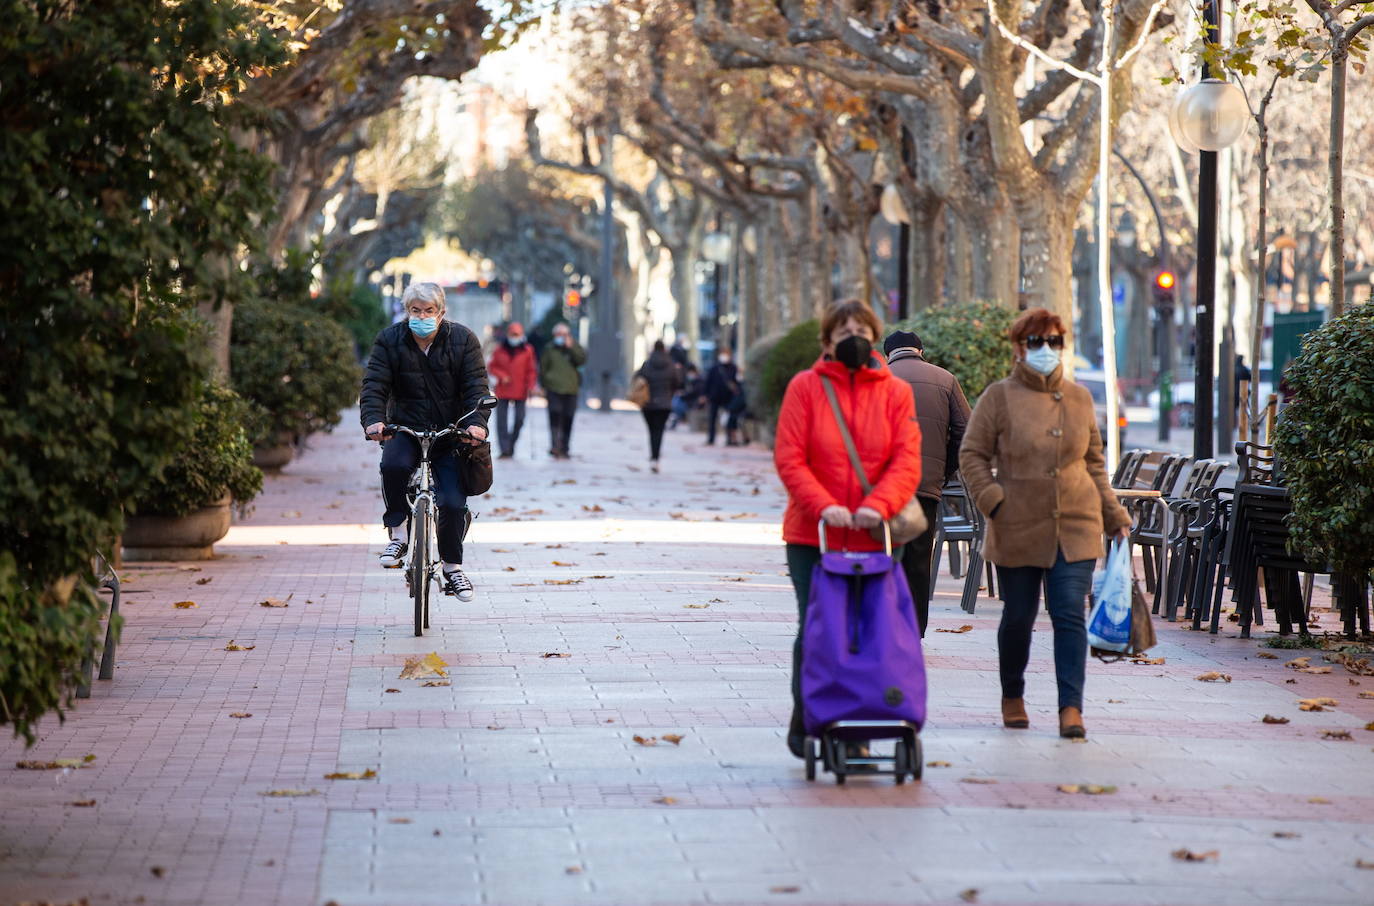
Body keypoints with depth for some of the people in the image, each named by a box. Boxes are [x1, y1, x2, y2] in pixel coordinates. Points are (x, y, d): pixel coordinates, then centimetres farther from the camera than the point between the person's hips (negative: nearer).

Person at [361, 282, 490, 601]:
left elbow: (476, 387, -7)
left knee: (453, 504, -10)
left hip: (451, 435, 0)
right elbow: (374, 386, -9)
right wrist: (373, 420, -30)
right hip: (406, 431, 0)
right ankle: (398, 533, -14)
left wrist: (476, 423, -26)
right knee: (393, 465, -34)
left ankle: (452, 567, 13)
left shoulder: (463, 340, -2)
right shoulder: (389, 342, -2)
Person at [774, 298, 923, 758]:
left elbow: (906, 461, -3)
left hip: (872, 538, 1)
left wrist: (878, 505, -19)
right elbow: (789, 458, -5)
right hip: (812, 535, -1)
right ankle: (804, 723, 14)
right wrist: (824, 506, -19)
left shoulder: (895, 392, 5)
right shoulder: (805, 387, 1)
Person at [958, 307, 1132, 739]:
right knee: (1018, 617, 8)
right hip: (1018, 529, -2)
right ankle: (1012, 697, 28)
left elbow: (1093, 462, 19)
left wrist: (1114, 515, 16)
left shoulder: (1079, 398, 11)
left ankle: (1071, 707, -9)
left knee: (1070, 616, -7)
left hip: (1075, 526, 2)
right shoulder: (999, 397, 1)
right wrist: (992, 501, -12)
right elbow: (972, 455, 1)